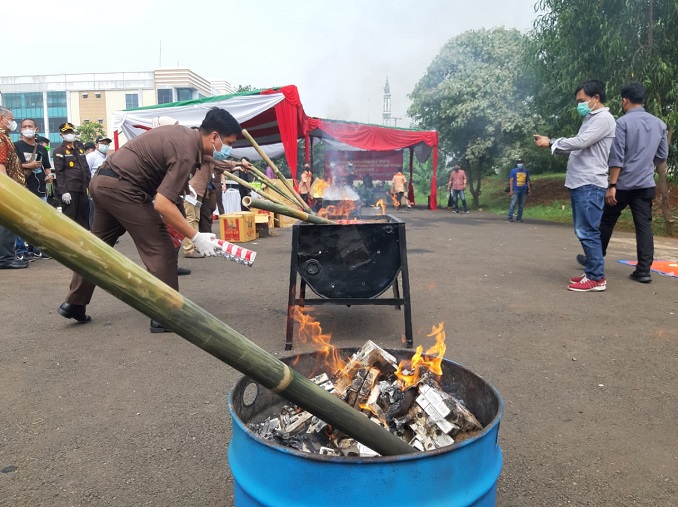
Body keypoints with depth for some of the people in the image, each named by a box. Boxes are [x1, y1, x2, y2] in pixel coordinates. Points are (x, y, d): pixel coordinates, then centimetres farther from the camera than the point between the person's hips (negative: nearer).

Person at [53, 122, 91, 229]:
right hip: (69, 190, -6)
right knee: (69, 218, -4)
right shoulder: (59, 151, -2)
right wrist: (63, 191, -17)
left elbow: (86, 168, 20)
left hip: (83, 189, 6)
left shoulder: (80, 149, 18)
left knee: (84, 217, 10)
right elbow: (59, 173, -9)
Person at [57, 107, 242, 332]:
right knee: (160, 248, -5)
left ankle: (74, 304, 34)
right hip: (121, 188, -10)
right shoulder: (185, 153, -20)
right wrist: (196, 237, -22)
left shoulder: (184, 133, 8)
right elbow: (163, 204, -27)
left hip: (103, 180, 10)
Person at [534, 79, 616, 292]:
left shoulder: (604, 119, -8)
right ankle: (591, 272, 18)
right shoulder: (590, 119, 23)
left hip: (590, 184, -10)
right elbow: (575, 147, 20)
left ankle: (597, 278, -6)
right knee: (583, 231, 11)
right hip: (579, 183, 10)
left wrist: (551, 143, -9)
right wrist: (550, 143, 6)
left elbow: (580, 142, -19)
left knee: (587, 231, -10)